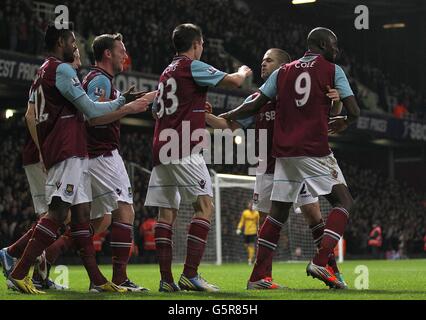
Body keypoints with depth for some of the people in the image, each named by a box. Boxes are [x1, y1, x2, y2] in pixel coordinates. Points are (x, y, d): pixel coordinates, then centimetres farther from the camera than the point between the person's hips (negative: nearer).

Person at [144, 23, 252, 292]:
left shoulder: (167, 73, 21)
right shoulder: (193, 66, -3)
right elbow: (234, 81, -4)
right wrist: (244, 71, 19)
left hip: (161, 150, 8)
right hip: (184, 150, -8)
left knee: (167, 212, 5)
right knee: (205, 206, -8)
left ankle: (166, 279, 1)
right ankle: (190, 275, -17)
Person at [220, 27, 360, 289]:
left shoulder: (282, 72, 14)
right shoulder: (332, 71, 2)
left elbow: (255, 106, 12)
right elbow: (354, 111, -2)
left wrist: (226, 117, 26)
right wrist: (343, 123, 20)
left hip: (284, 152, 5)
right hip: (315, 150, -5)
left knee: (278, 212, 12)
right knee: (343, 202, 3)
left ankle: (257, 275, 8)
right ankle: (320, 262, -14)